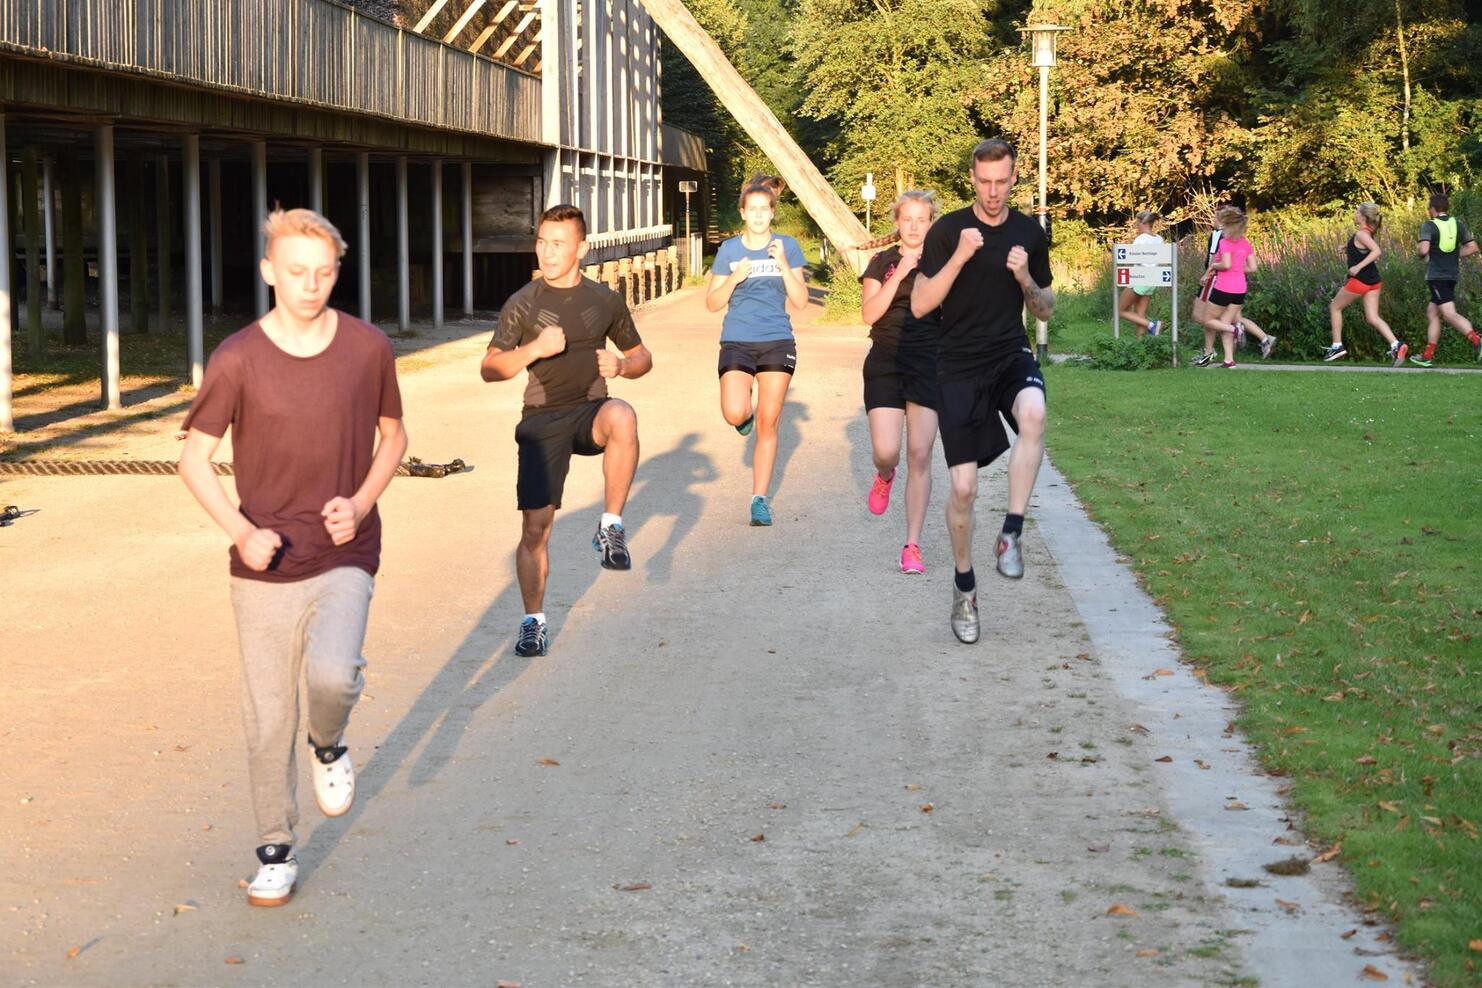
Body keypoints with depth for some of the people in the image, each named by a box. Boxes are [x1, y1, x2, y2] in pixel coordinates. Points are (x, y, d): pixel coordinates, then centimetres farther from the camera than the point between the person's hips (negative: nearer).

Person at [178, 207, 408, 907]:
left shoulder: (368, 349, -2)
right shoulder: (237, 360, -7)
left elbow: (393, 436, 12)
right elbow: (194, 458, 1)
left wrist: (360, 504, -6)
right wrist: (240, 531, -14)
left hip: (344, 560, 0)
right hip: (264, 567, 0)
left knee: (332, 674, -25)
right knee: (267, 720, 5)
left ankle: (329, 745, 10)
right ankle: (275, 854, 25)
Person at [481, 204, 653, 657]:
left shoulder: (605, 301, 6)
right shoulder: (522, 304, 0)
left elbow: (642, 357, 16)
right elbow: (489, 369, -4)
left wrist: (622, 365, -8)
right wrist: (534, 349, -21)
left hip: (589, 412, 0)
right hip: (542, 420, 0)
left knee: (621, 417, -37)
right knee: (535, 526, -3)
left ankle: (611, 526, -23)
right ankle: (533, 622, 15)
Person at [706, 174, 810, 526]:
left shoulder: (787, 246, 2)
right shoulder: (729, 250, 3)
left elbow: (800, 301, -1)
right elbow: (712, 303, 5)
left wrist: (783, 266, -15)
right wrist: (734, 278, -13)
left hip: (777, 343, 0)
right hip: (737, 343, 0)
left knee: (767, 424, 2)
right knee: (735, 414, -21)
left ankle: (760, 498, 13)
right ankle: (747, 414, 18)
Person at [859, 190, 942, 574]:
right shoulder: (882, 262, 6)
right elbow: (869, 313, -7)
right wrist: (899, 274, -15)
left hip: (929, 365, 0)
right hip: (886, 364, 0)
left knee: (920, 455, -4)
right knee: (886, 452, -11)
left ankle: (912, 545, 2)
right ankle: (884, 478, 29)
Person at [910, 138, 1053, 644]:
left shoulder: (1030, 233, 6)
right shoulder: (947, 231, -3)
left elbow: (1046, 311, 13)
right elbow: (919, 306, -7)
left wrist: (1026, 279, -8)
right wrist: (960, 258, -19)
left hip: (1011, 355, 1)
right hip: (960, 366, -1)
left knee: (1033, 414, -36)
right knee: (963, 487, -4)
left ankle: (1011, 534, -25)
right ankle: (964, 589, 18)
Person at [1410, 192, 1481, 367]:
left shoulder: (1429, 226, -9)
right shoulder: (1458, 224, 8)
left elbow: (1424, 250, -21)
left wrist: (1422, 255, 2)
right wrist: (1453, 255, 15)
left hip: (1436, 276, -7)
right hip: (1452, 275, 7)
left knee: (1450, 314, -15)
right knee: (1432, 313, 17)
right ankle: (1428, 356, 19)